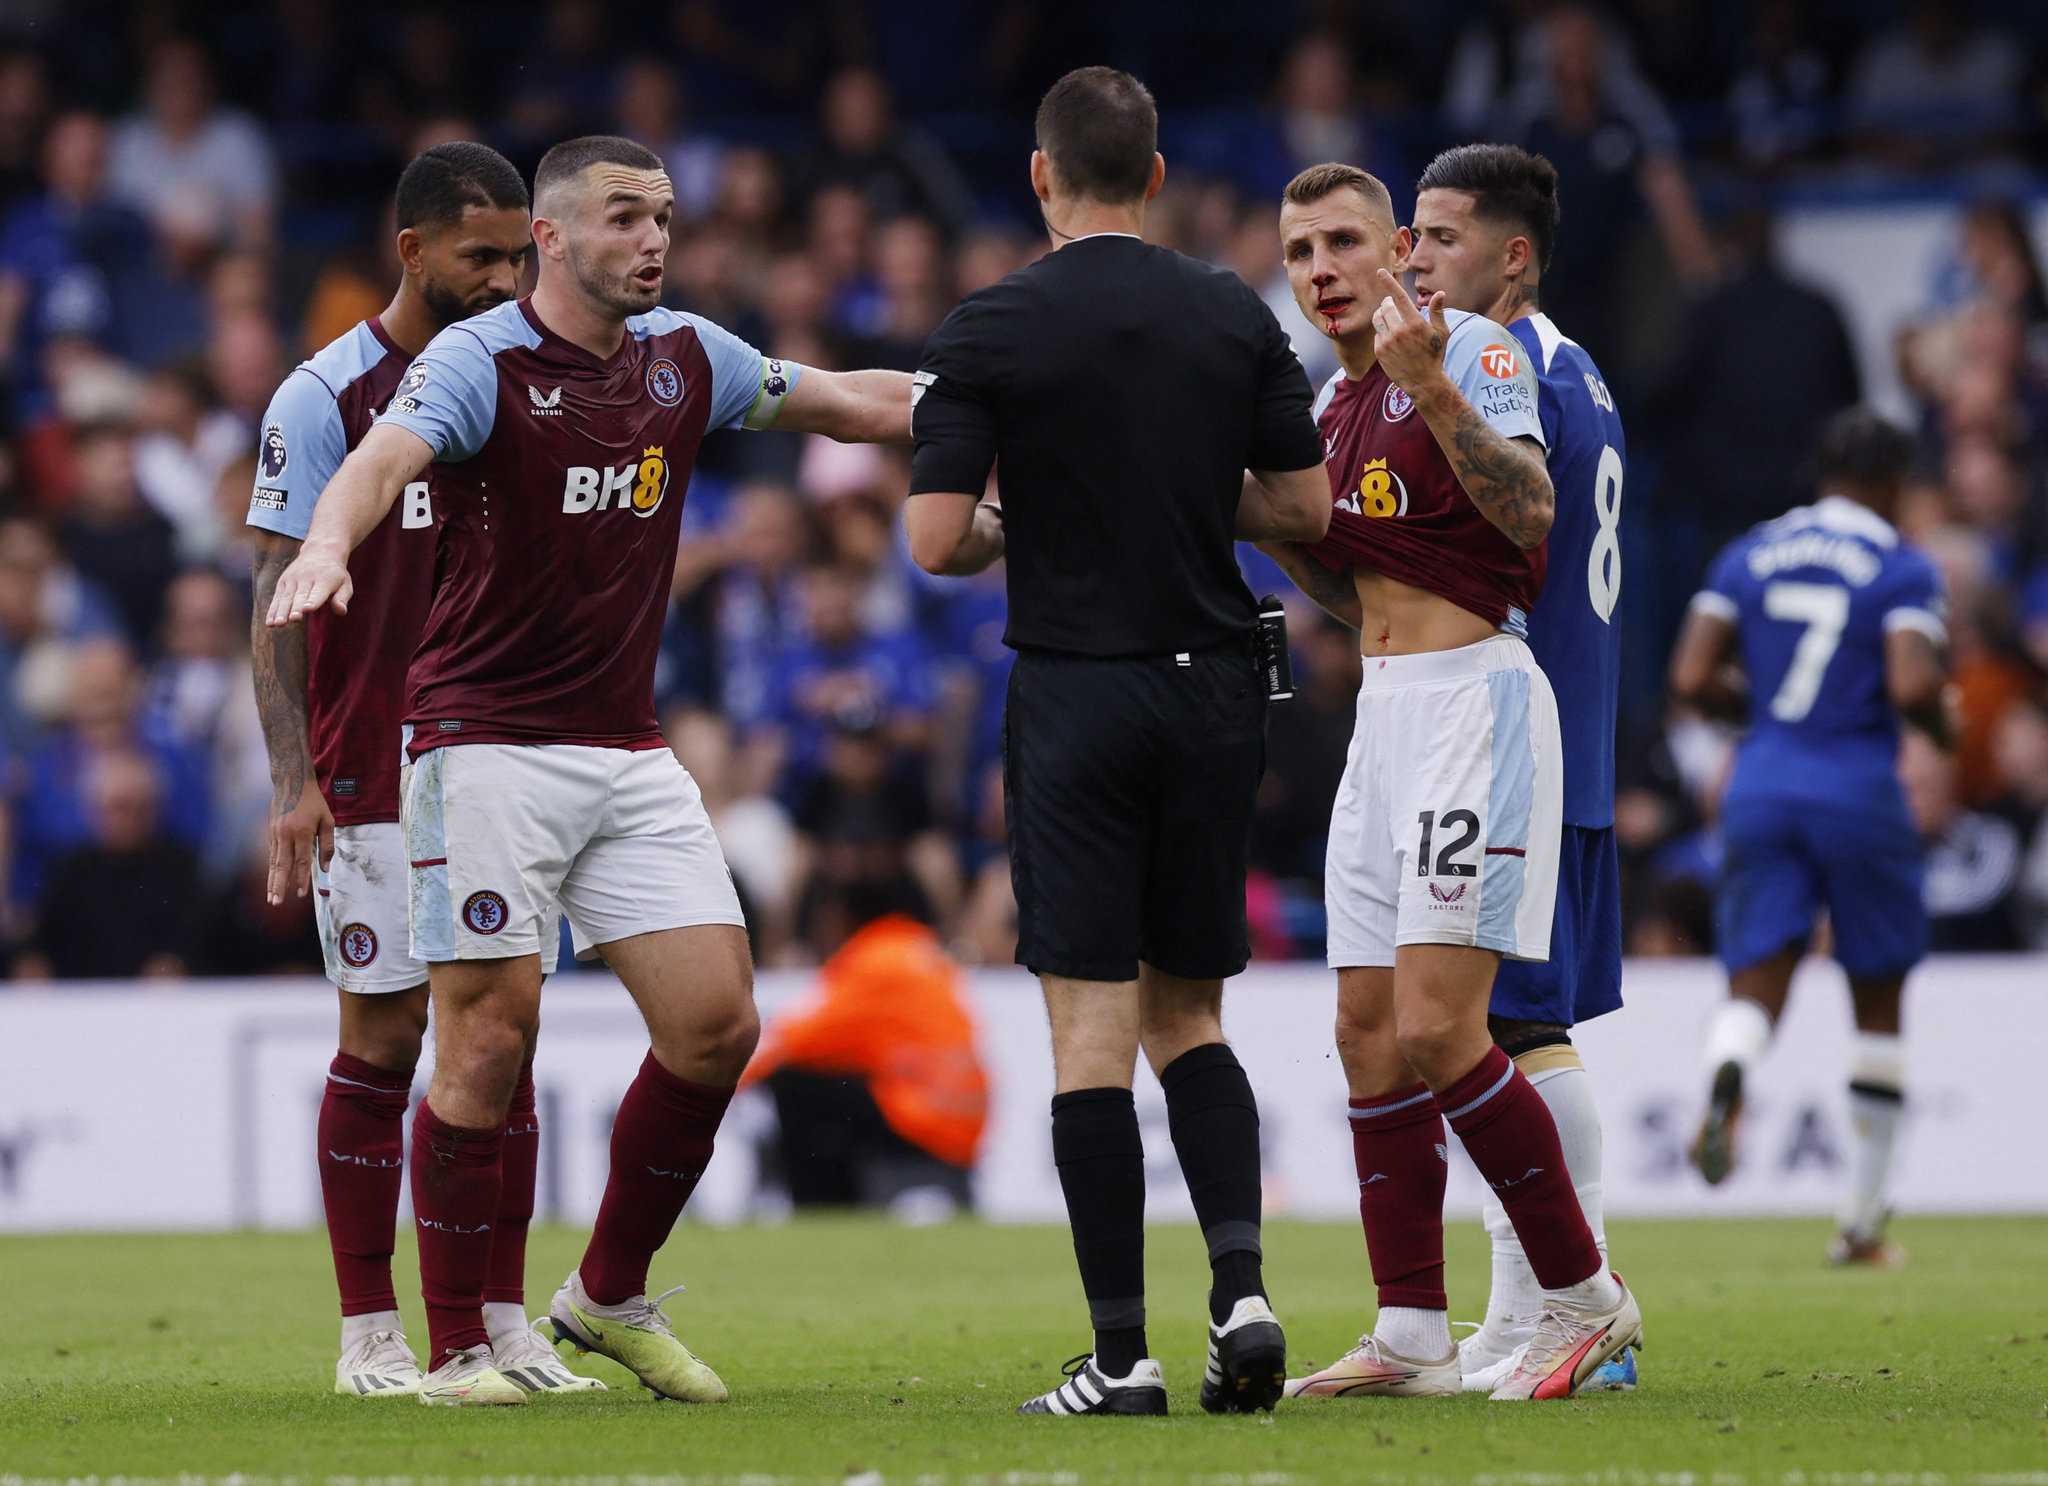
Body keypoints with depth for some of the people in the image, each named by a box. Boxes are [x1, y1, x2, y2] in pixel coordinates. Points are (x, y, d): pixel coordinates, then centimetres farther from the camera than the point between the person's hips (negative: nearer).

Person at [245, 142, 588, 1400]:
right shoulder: (327, 395, -6)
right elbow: (280, 597, -7)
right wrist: (293, 779, -15)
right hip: (374, 777, -5)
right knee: (384, 1038, -3)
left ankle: (504, 1321, 8)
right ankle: (371, 1333, 4)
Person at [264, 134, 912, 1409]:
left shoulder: (687, 358, 8)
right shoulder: (478, 361, -11)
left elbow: (857, 401, 22)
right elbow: (383, 459, -30)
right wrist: (328, 543, -50)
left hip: (630, 753, 6)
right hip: (488, 745, -6)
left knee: (718, 1023, -1)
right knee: (489, 1034, -8)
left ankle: (611, 1295, 16)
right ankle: (458, 1347, 1)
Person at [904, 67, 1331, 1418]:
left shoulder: (991, 331, -7)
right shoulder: (1235, 315, 2)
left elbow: (935, 542, -10)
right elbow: (1304, 505, 5)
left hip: (1076, 697, -3)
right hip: (1215, 692, 3)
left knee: (1093, 1031, -1)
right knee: (1188, 1015, 14)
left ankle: (1121, 1355, -4)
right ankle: (1241, 1289, -4)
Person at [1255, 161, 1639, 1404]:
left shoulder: (1475, 349, -8)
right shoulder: (1332, 406, 16)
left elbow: (1532, 511, -24)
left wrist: (1432, 383, -33)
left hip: (1477, 697, -9)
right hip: (1386, 713, 9)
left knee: (1436, 1032, -15)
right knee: (1370, 1036, 4)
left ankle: (1585, 1298, -3)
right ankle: (1412, 1340, 8)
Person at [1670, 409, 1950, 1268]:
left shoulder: (1749, 557, 8)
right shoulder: (1902, 569, -4)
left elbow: (1691, 681, 2)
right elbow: (1913, 687, -18)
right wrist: (1942, 727, 4)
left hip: (1762, 784, 3)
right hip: (1858, 793, -3)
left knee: (1756, 985, 0)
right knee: (1878, 1005, 12)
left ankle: (1726, 1079, -39)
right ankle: (1862, 1220, 15)